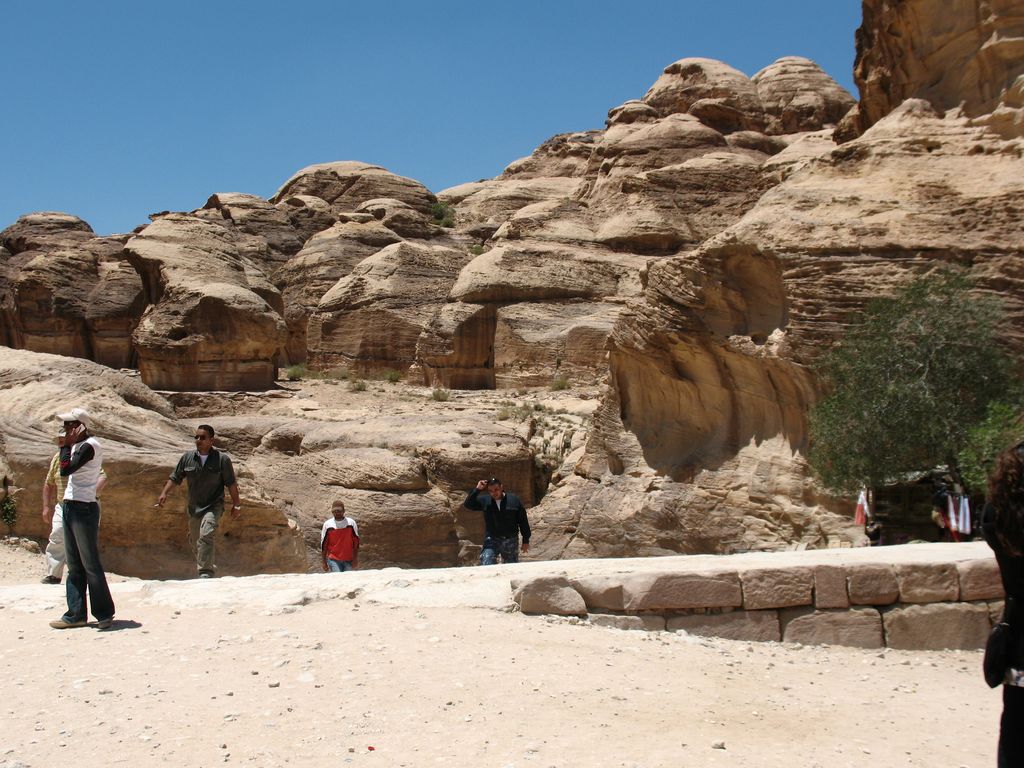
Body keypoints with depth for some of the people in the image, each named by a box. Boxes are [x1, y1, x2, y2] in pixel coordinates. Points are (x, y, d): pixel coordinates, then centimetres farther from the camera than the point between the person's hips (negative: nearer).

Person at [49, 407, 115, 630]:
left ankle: (104, 613, 1)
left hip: (83, 509, -10)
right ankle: (76, 614, 15)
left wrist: (66, 445, -13)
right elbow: (66, 471, 12)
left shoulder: (89, 446, -13)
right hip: (71, 507, 10)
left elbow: (65, 469, -21)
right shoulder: (78, 446, 15)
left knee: (90, 564, -5)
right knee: (74, 565, 11)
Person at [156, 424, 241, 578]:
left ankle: (205, 572, -28)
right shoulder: (187, 457, 1)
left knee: (205, 535, -27)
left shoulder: (222, 459, -9)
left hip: (213, 506, -5)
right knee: (194, 542, 17)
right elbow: (175, 478, 8)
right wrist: (164, 493, -7)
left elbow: (231, 483, -3)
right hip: (194, 507, 5)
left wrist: (236, 505, -1)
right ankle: (209, 567, 41)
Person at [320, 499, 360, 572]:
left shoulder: (351, 523, -1)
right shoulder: (327, 524, -2)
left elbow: (356, 541, 3)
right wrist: (324, 562, 3)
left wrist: (355, 559, -2)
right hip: (333, 560, -1)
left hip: (349, 560, 2)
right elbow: (323, 544, 4)